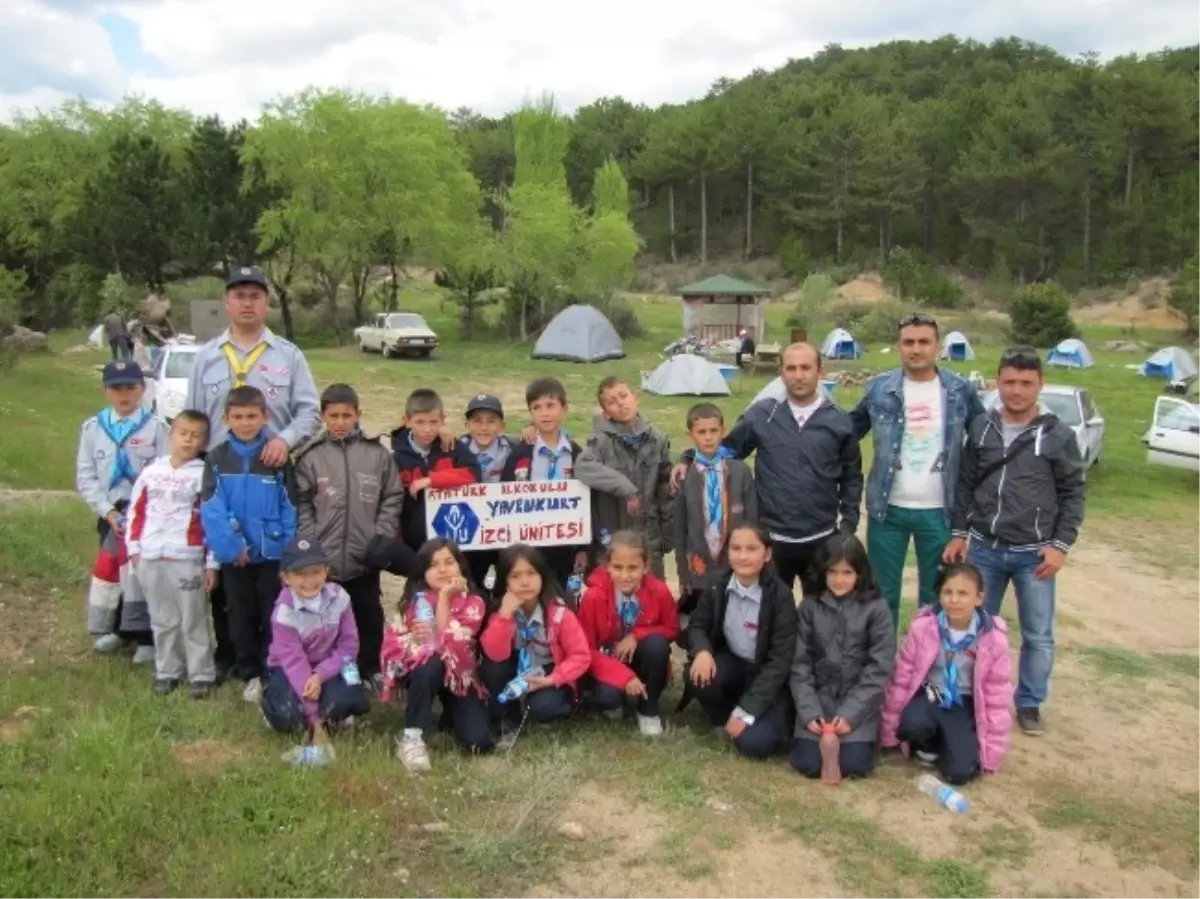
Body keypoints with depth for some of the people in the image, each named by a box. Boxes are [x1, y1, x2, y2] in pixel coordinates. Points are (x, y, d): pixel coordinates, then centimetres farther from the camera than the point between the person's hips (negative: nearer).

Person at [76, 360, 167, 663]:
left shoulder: (155, 427, -8)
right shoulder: (93, 427, 2)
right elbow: (85, 477, 1)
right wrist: (108, 511, -9)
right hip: (110, 513, 4)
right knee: (112, 569, 14)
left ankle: (147, 636, 11)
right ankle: (119, 629, 31)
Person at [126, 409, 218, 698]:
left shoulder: (204, 475, -5)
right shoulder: (151, 472, 8)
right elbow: (136, 512, 14)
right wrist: (134, 549, 9)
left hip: (188, 560, -4)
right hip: (150, 559, 4)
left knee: (194, 621, 3)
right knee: (163, 621, 14)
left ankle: (201, 674, 13)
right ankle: (167, 671, 27)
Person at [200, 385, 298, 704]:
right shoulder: (217, 458, -1)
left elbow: (290, 507, -4)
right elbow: (211, 509, -8)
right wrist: (230, 545, -18)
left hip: (272, 553, -1)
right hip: (234, 555, 2)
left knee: (273, 616, 6)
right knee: (241, 617, 12)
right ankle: (251, 675, 25)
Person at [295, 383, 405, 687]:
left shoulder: (377, 453, 0)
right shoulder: (311, 457, -1)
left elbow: (392, 499, 2)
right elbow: (302, 506, -1)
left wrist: (382, 538, -5)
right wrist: (311, 546, -7)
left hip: (365, 557, 1)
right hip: (323, 559, -1)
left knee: (369, 616, 13)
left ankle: (370, 671, 28)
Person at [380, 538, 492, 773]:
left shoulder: (473, 603, -9)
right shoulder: (412, 601, -3)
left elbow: (450, 642, -23)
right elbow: (390, 645, -8)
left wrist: (444, 597, -23)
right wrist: (412, 639, -28)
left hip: (458, 675, 0)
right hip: (422, 673, 0)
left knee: (479, 742, -20)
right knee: (430, 665, -38)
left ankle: (451, 713, 14)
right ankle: (411, 738, -24)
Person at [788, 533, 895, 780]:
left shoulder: (876, 608, -5)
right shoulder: (810, 607, 0)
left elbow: (879, 668, -7)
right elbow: (800, 664, 1)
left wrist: (850, 714, -14)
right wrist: (809, 712, -11)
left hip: (860, 701, -1)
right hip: (819, 696, 2)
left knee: (853, 764, -18)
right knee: (808, 763, -14)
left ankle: (864, 734, 14)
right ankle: (827, 737, 17)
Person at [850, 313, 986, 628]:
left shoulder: (961, 391, 0)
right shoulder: (879, 388, -2)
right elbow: (849, 432, 7)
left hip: (938, 512, 0)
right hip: (888, 509, 0)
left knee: (935, 595, 13)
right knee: (883, 594, 9)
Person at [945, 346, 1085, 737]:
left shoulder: (1058, 436, -4)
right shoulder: (980, 429, 3)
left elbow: (1073, 494, -1)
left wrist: (1061, 544, -8)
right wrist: (959, 533, 4)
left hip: (1033, 554, -2)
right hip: (984, 549, 2)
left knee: (1038, 636, 7)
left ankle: (1029, 704, 26)